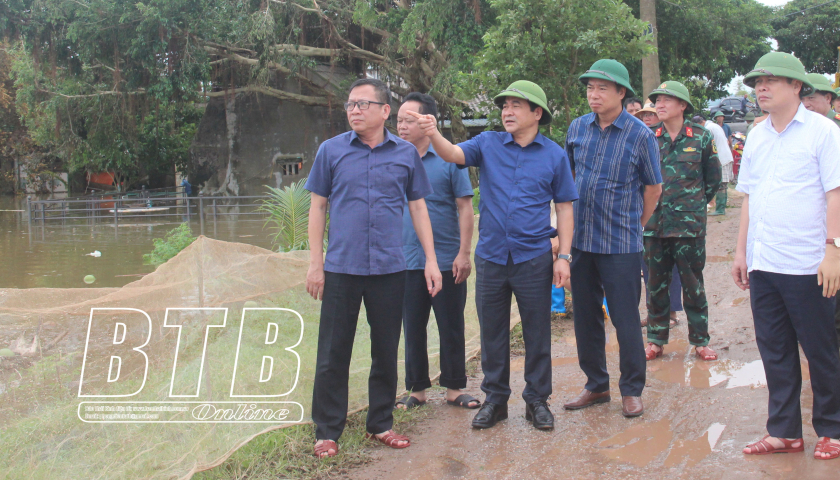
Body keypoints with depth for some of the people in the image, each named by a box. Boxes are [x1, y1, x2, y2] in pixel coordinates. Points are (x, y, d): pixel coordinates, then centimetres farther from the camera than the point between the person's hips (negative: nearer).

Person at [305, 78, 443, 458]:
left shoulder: (406, 153, 4)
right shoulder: (331, 150, 2)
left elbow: (418, 208, 9)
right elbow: (318, 206, 5)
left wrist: (431, 259, 4)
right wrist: (315, 262, 1)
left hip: (389, 269, 1)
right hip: (341, 268, -1)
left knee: (386, 351, 11)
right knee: (333, 353, 4)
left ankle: (380, 424, 26)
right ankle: (327, 431, 16)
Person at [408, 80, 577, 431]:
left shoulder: (554, 155, 3)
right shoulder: (488, 144, 5)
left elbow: (564, 207, 4)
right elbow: (453, 154, -11)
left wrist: (564, 256, -2)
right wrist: (434, 135, -33)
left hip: (534, 257, -1)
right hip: (491, 256, 1)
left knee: (537, 333, 6)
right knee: (492, 332, 10)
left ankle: (537, 400, 21)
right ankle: (495, 399, 23)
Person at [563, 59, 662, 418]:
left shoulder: (640, 135, -7)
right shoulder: (577, 128, 5)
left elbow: (653, 188, 2)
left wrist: (632, 226, 7)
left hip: (621, 244, -4)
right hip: (580, 240, 5)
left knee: (625, 320, 1)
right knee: (585, 317, 11)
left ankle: (632, 390, 16)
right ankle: (596, 385, 26)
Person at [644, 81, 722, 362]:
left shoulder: (701, 137, 0)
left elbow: (713, 178, 9)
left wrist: (696, 203, 7)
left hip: (690, 223, -2)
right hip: (655, 223, 2)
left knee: (692, 283, 5)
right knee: (656, 283, 8)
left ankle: (700, 340, 16)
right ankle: (656, 340, 19)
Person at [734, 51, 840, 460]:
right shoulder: (756, 136, 13)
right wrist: (741, 250, 15)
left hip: (806, 265, -5)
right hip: (762, 264, 6)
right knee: (774, 351, 10)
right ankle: (784, 431, 20)